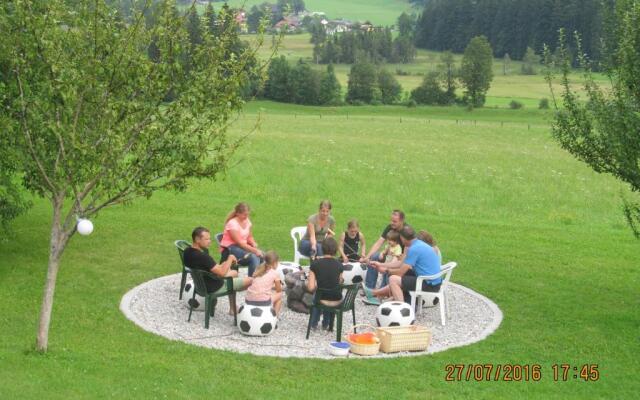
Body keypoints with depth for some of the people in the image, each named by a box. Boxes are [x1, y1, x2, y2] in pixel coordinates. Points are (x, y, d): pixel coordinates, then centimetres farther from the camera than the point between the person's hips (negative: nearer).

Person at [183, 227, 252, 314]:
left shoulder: (187, 251, -5)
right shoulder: (202, 256, -35)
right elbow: (222, 273, -28)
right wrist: (230, 259, -12)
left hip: (202, 284, 9)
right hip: (214, 288, -9)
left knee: (234, 273, 30)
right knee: (250, 281, -2)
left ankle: (233, 309, 33)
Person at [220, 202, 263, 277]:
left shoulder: (247, 221, 6)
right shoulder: (232, 224, -17)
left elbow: (249, 237, 13)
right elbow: (239, 242, -21)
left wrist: (254, 244, -10)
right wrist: (254, 250, -26)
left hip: (243, 246, 8)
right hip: (229, 248, -8)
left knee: (262, 255, -16)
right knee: (254, 257, -29)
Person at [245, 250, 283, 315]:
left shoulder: (258, 270, 17)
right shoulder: (275, 273, 3)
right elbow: (279, 290, 15)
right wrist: (279, 286, 35)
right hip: (263, 302, -5)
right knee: (279, 295, 22)